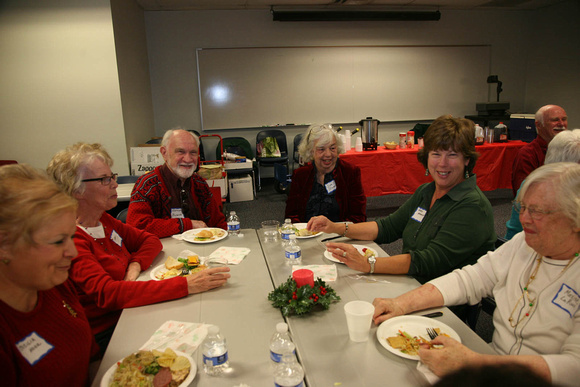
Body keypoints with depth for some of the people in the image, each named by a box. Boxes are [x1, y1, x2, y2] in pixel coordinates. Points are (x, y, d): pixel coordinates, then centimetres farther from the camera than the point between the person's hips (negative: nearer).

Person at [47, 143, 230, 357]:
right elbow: (107, 293, -32)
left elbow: (150, 240, 15)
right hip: (104, 336, -7)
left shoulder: (103, 220, 6)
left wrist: (136, 265, -9)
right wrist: (184, 285, -38)